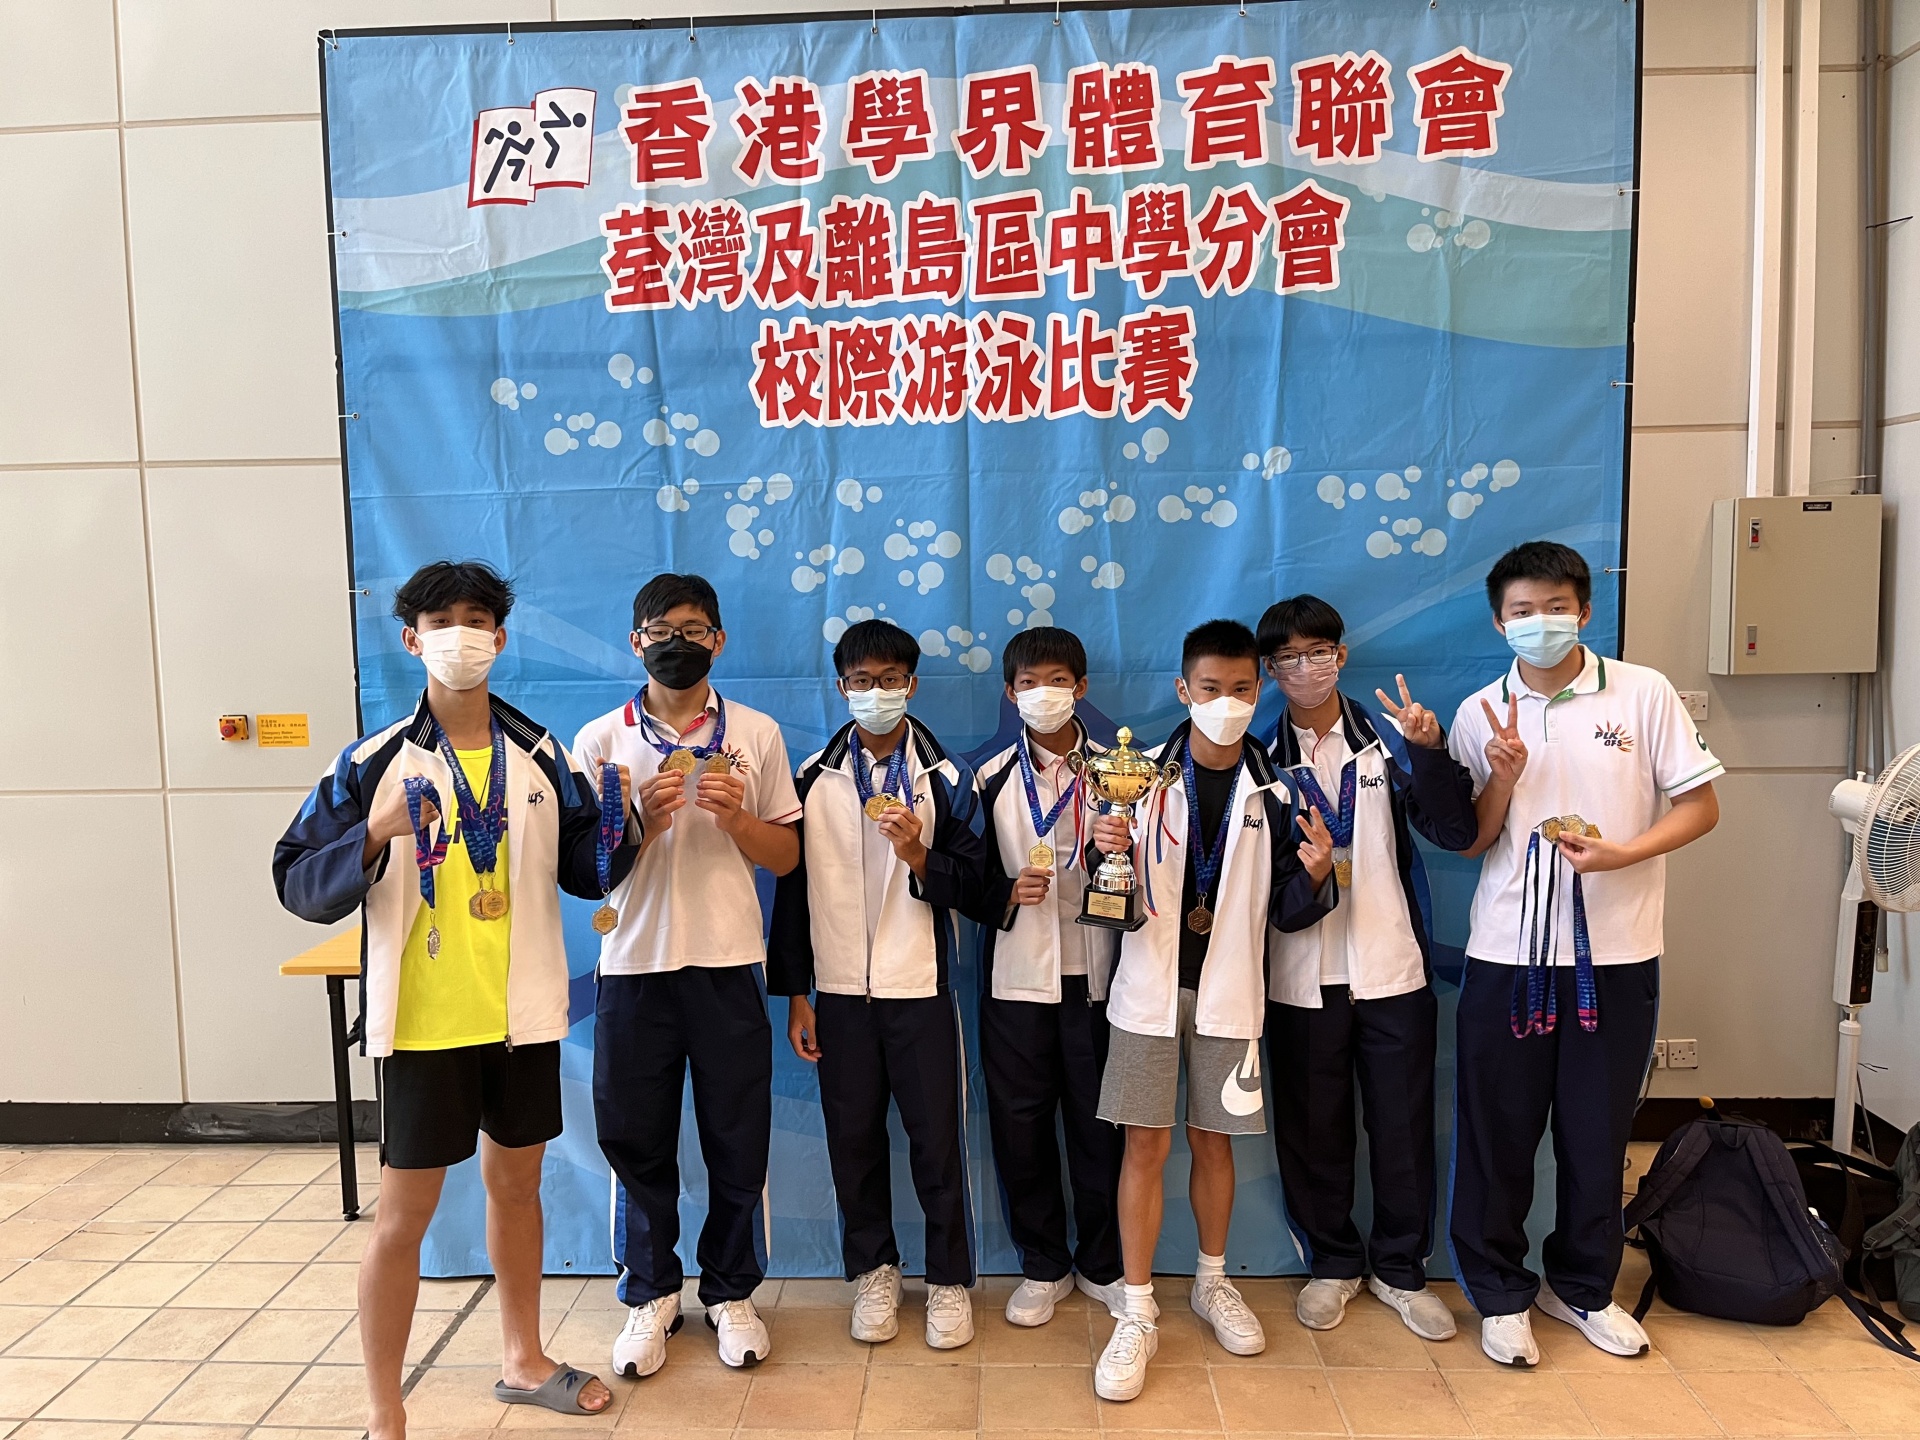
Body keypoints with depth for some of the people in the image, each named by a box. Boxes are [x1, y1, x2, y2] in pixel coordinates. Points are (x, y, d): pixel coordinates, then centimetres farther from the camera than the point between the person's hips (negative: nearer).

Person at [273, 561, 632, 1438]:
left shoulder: (540, 756, 2)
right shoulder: (375, 762, -8)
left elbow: (586, 873, 7)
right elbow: (299, 884, -10)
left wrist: (618, 827, -14)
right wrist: (376, 836, -27)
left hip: (523, 1014, 4)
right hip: (424, 1021, -4)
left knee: (516, 1182, 19)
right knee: (405, 1212, 5)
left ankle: (523, 1361, 38)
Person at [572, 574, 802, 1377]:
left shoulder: (756, 734, 4)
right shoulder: (600, 740, 3)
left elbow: (786, 856, 6)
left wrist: (734, 815, -12)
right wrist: (644, 819, -15)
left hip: (728, 965, 0)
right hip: (634, 965, 0)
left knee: (737, 1140, 7)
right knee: (634, 1139, 8)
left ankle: (730, 1292, 27)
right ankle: (651, 1295, 28)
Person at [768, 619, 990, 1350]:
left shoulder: (945, 777, 1)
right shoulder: (814, 778, 4)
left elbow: (970, 880, -1)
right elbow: (792, 886, 6)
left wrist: (918, 855, -22)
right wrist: (795, 995, 4)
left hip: (921, 988, -1)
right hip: (840, 990, 1)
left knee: (937, 1138, 3)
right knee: (853, 1139, 8)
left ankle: (949, 1280, 20)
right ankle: (873, 1272, 27)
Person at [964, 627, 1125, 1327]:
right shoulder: (991, 779, 5)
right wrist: (1008, 894, -14)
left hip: (1095, 975, 0)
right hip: (1017, 979, 1)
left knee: (1100, 1124, 5)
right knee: (1020, 1126, 6)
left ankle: (1102, 1263, 25)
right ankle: (1043, 1266, 25)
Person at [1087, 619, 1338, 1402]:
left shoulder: (1273, 791, -1)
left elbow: (1285, 912, 2)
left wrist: (1314, 876, -19)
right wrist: (1103, 852, -25)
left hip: (1227, 991, 2)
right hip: (1150, 986, -1)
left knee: (1213, 1138, 14)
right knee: (1146, 1143, 2)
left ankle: (1212, 1281, 35)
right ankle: (1138, 1314, 13)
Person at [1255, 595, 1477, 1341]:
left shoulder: (1390, 735, 2)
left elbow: (1455, 831, -7)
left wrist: (1431, 750, -20)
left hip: (1393, 968, 0)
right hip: (1301, 976, 0)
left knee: (1403, 1125, 9)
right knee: (1312, 1128, 11)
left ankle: (1399, 1266, 29)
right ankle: (1332, 1263, 31)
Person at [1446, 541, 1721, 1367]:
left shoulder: (1643, 694, -1)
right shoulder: (1480, 715, 3)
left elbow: (1699, 805, -1)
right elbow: (1467, 842, 2)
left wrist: (1623, 853, -16)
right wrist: (1504, 777, -15)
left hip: (1616, 954, 0)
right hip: (1508, 952, 1)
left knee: (1598, 1129, 11)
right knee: (1498, 1130, 6)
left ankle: (1582, 1286, 31)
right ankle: (1500, 1293, 24)